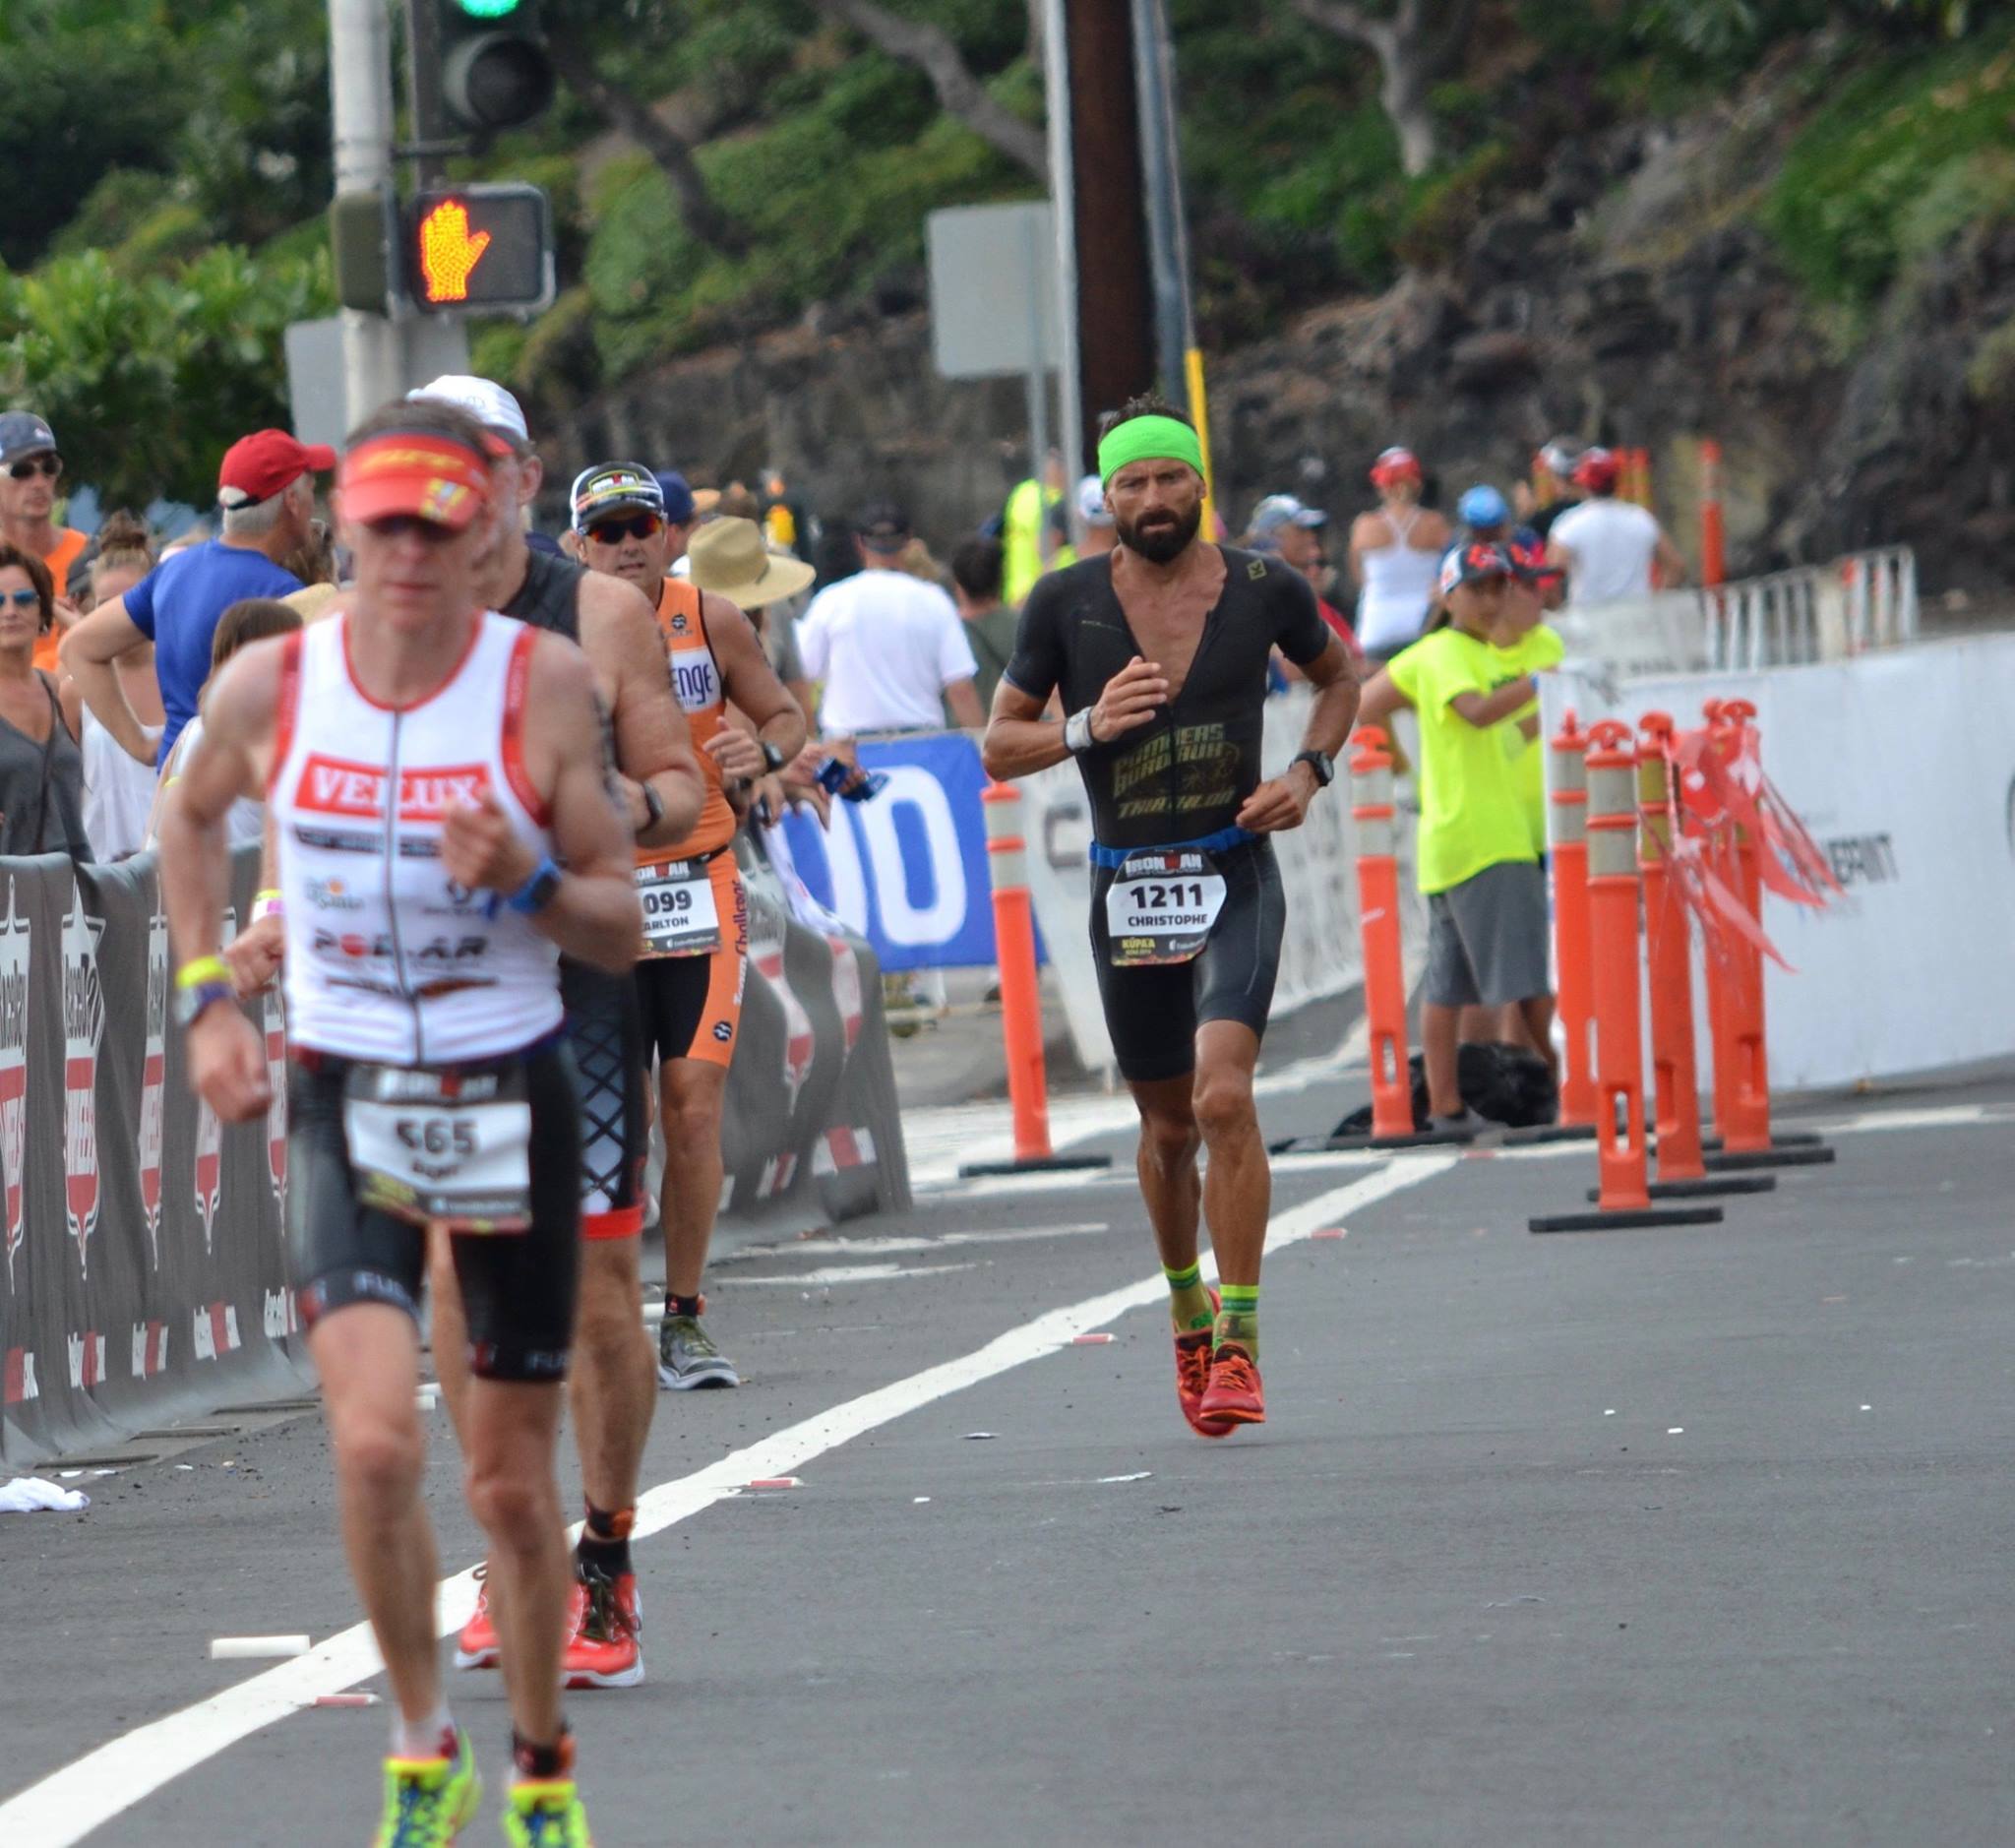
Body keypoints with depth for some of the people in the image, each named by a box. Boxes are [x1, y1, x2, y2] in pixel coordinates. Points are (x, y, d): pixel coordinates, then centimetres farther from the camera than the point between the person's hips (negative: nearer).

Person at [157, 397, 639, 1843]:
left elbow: (625, 935, -5)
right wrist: (207, 996, 8)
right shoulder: (269, 687, -5)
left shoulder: (544, 682, -10)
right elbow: (192, 816, 18)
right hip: (346, 1100, 0)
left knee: (513, 1482, 7)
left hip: (514, 1099, 0)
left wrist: (527, 882, -25)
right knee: (376, 1441, -19)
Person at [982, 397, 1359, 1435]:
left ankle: (1237, 1347, -17)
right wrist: (1086, 728, -16)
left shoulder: (1264, 591, 0)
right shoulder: (1066, 605, -2)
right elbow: (999, 747, 3)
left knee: (1223, 1096, -20)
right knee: (1168, 1126, 12)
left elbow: (1338, 677, 20)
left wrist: (1309, 770, 2)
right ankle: (1187, 1312, 37)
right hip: (1127, 887, 2)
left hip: (1235, 878, -2)